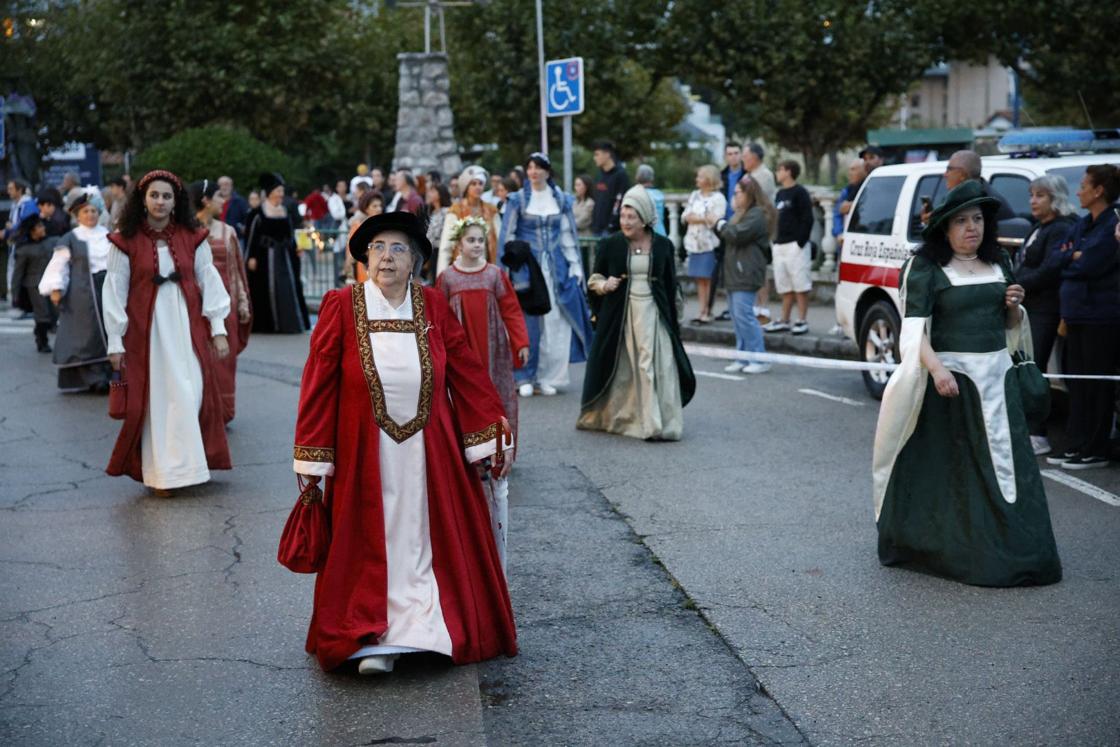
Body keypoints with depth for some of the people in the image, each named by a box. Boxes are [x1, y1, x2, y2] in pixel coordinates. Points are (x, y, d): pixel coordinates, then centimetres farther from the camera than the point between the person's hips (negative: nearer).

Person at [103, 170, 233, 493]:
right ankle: (161, 473, 8)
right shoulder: (126, 242, -2)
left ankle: (187, 463, 10)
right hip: (147, 330, -2)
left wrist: (218, 329, 1)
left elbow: (209, 282, 5)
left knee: (192, 394, -2)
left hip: (188, 328, 2)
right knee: (155, 400, 0)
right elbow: (115, 291, 0)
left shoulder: (192, 237, 4)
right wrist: (115, 342, -1)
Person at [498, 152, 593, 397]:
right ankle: (525, 377, 5)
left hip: (555, 267, 2)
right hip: (527, 266, -2)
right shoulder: (517, 200, 1)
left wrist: (575, 267, 6)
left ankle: (548, 377, 8)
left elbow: (569, 235, 11)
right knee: (527, 322, -4)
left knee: (555, 322, -1)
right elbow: (507, 236, 1)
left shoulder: (561, 200, 9)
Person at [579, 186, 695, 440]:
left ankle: (660, 425, -3)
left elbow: (670, 285, 8)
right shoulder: (610, 245, 0)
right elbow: (594, 277, 7)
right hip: (619, 314, 0)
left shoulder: (663, 246, 2)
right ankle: (607, 416, 19)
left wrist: (673, 320, 8)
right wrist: (603, 285, -15)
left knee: (657, 367, -7)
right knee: (620, 369, 4)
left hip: (652, 313, 0)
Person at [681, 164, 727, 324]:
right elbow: (685, 215, 12)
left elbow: (716, 221, -15)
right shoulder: (694, 195, 15)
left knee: (708, 279, -5)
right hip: (694, 242, 7)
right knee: (699, 279, 8)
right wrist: (689, 217, -10)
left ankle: (707, 312, -1)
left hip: (709, 244, -7)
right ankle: (702, 311, 12)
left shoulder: (717, 198, -6)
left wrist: (697, 218, -7)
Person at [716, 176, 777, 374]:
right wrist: (719, 227, 3)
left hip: (746, 274, -10)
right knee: (738, 317, 10)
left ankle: (759, 359, -9)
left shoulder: (757, 215, -11)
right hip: (734, 273, 10)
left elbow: (737, 235, -19)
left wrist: (721, 225, -3)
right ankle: (743, 357, 14)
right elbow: (727, 237, 22)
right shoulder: (742, 214, 22)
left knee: (744, 316, -12)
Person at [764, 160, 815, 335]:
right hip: (780, 245, 8)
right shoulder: (780, 194, 18)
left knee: (800, 285, -5)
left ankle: (802, 321, -3)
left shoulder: (800, 193, -6)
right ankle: (784, 321, 14)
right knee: (785, 287, 11)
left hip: (795, 245, -8)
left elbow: (807, 219, -12)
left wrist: (800, 241, -17)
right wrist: (775, 239, 12)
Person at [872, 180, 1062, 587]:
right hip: (949, 377, -5)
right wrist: (935, 367, -29)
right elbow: (915, 327, -13)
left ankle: (1015, 552, 8)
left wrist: (1014, 306, 0)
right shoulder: (925, 268, -5)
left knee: (1006, 464, 3)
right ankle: (941, 548, 12)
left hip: (995, 376, 5)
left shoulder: (999, 263, 13)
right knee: (945, 469, 0)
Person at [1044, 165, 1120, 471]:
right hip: (1076, 313, 8)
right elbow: (1060, 258, 9)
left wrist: (1071, 257, -2)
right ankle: (1078, 445, 18)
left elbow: (1090, 266, -19)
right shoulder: (1082, 225, 14)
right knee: (1077, 381, 11)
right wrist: (1077, 257, -10)